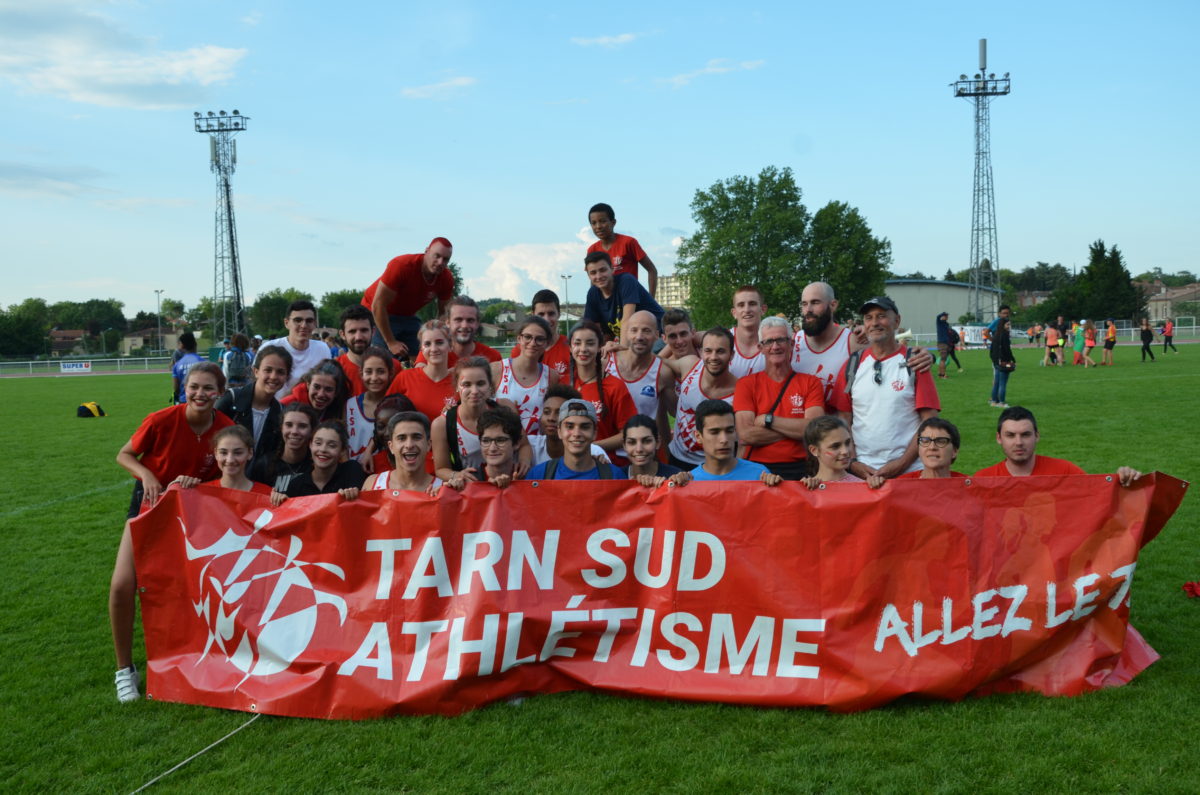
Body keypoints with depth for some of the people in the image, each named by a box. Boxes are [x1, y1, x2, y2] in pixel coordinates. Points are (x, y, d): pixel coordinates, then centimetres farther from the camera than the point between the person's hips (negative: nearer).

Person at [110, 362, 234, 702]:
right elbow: (125, 454, -7)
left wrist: (198, 483, -22)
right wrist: (147, 475, -26)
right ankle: (125, 668, 3)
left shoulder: (227, 428, -18)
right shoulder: (161, 420, -23)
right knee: (122, 585, -15)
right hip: (152, 501, -1)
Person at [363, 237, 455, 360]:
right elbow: (378, 306, -27)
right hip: (378, 315, -5)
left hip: (408, 316, 5)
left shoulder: (447, 278, -14)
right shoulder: (401, 266, -30)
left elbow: (443, 312, 2)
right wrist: (391, 343, -26)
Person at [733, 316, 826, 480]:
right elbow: (745, 435, -6)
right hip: (758, 468, 0)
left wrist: (767, 420, -5)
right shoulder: (745, 384, 9)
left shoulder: (810, 383, 11)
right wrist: (796, 429, -4)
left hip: (799, 469, 0)